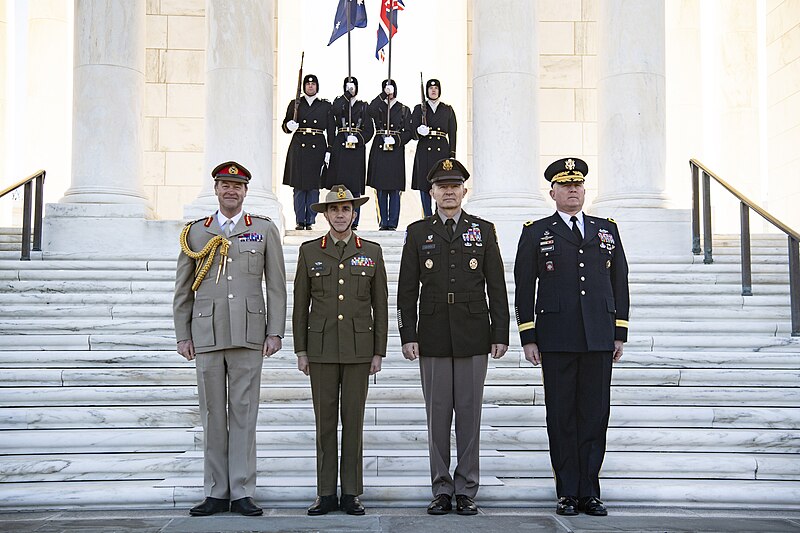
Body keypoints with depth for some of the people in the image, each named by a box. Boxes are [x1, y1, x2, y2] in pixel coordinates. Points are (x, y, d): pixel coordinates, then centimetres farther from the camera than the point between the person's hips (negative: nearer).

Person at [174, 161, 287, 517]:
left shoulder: (265, 230, 9)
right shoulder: (195, 232, 13)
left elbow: (276, 286, 6)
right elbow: (183, 290, 13)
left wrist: (275, 332, -1)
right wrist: (182, 336, 7)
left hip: (248, 335, -1)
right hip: (207, 334, 1)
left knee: (244, 413, 1)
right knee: (212, 414, 4)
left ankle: (242, 492, 7)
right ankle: (216, 493, 12)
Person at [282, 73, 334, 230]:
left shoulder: (326, 105, 9)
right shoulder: (295, 104, 9)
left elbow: (330, 129, 7)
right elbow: (284, 126, 12)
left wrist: (329, 151, -1)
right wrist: (289, 126, -13)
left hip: (317, 147, 0)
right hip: (299, 147, 0)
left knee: (314, 186, 0)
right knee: (299, 186, -1)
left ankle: (310, 220, 7)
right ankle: (300, 221, 5)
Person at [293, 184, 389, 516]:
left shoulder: (371, 251, 6)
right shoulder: (309, 251, 6)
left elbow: (380, 305, 5)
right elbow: (300, 305, 6)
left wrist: (378, 352, 1)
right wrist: (301, 351, 1)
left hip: (358, 348, 0)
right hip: (322, 348, 0)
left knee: (353, 420, 3)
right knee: (325, 421, 3)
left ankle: (351, 494, 10)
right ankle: (326, 494, 10)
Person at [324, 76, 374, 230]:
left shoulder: (363, 106, 11)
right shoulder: (338, 102, 10)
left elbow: (369, 129, 6)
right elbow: (335, 111, -16)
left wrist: (359, 139, -11)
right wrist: (347, 95, -14)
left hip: (357, 148, 0)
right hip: (340, 148, 0)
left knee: (355, 186, -1)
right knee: (339, 182, -2)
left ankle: (353, 222, 4)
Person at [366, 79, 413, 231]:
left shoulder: (404, 110, 11)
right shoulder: (378, 107, 11)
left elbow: (408, 133, 7)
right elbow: (370, 111, -15)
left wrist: (397, 139, -10)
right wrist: (384, 95, -15)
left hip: (396, 152, -1)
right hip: (379, 150, 1)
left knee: (394, 189, -3)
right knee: (380, 188, 2)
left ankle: (393, 223, 2)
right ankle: (383, 222, 9)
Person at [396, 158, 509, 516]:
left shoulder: (483, 231, 8)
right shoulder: (418, 232, 7)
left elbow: (497, 287, 6)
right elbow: (407, 291, 6)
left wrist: (500, 335, 0)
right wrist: (407, 336, -2)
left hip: (473, 336, 0)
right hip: (433, 337, 0)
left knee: (469, 414, 3)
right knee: (437, 416, 4)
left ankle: (466, 490, 12)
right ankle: (441, 491, 12)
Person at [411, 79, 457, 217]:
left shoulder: (448, 110, 12)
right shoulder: (419, 108, 11)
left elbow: (452, 133, 10)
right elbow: (413, 130, 5)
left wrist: (452, 154, 2)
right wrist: (419, 131, -19)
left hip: (442, 150, 0)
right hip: (424, 152, 0)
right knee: (424, 185, -2)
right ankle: (428, 218, 3)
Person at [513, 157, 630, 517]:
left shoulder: (607, 230, 15)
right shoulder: (536, 233, 7)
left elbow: (619, 282, 14)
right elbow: (524, 289, 4)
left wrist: (620, 333, 8)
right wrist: (528, 337, -2)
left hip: (599, 339, 2)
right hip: (556, 340, -2)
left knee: (595, 416, 3)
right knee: (562, 417, 2)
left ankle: (589, 493, 11)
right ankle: (567, 494, 10)